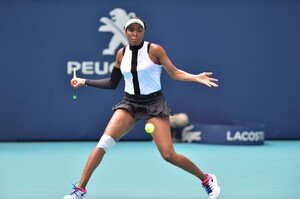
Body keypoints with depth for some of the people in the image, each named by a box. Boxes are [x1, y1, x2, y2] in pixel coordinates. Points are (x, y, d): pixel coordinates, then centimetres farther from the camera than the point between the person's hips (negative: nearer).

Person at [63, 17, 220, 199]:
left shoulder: (155, 50, -8)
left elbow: (174, 72, -3)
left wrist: (196, 77, -19)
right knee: (104, 143, -16)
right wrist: (84, 82, 10)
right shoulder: (121, 54, 4)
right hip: (129, 104, 3)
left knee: (169, 155, -12)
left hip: (154, 104, -3)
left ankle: (207, 180, 11)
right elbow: (112, 83, 14)